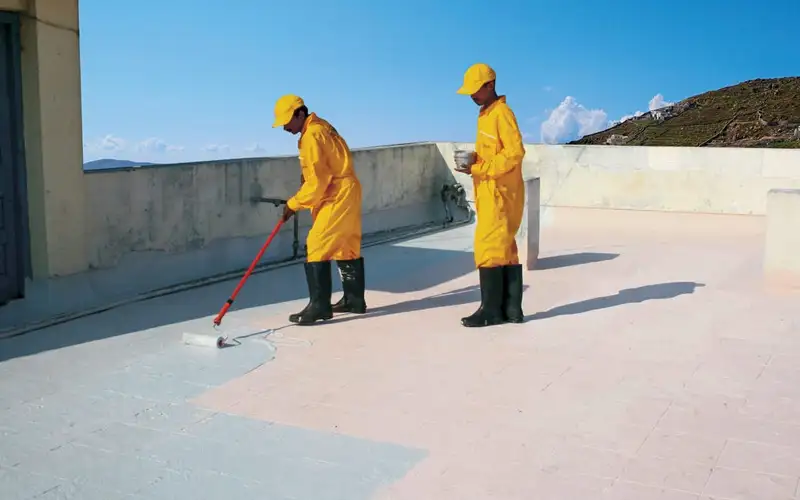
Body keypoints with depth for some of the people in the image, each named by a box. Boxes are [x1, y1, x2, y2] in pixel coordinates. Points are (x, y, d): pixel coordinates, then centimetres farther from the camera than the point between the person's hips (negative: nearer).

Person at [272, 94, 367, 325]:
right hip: (346, 194, 10)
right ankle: (354, 299, 26)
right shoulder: (320, 126, 12)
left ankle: (319, 305, -9)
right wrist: (299, 200, 10)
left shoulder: (312, 136, -18)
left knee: (317, 245, -11)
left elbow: (317, 182, -20)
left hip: (338, 197, -10)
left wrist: (294, 204, -9)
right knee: (346, 247, 16)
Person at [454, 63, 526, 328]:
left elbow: (515, 152, -19)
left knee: (488, 248, -8)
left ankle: (491, 310, -2)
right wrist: (474, 160, 3)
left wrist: (478, 169, -18)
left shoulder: (502, 113, -12)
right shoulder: (485, 115, 17)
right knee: (506, 249, 9)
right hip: (489, 193, 9)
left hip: (500, 194, -9)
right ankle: (511, 308, 14)